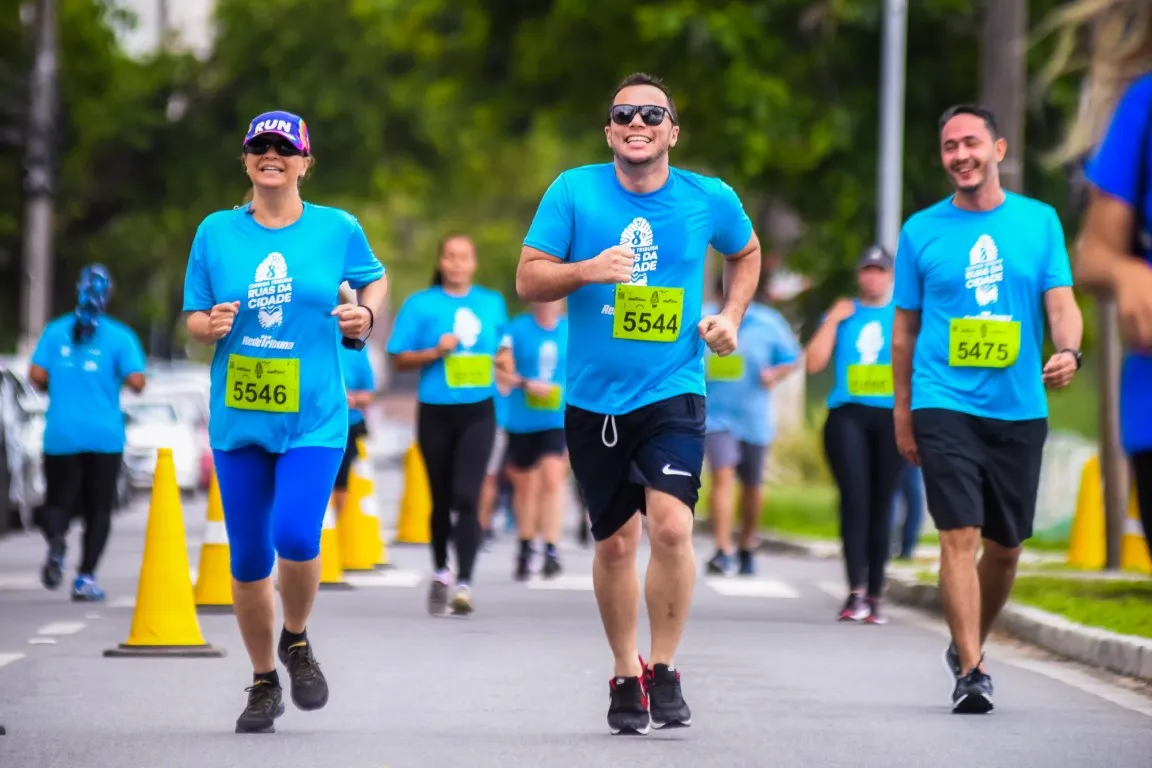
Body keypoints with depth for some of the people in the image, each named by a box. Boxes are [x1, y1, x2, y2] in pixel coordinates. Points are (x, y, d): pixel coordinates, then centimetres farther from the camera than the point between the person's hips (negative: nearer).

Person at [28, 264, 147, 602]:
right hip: (105, 435, -1)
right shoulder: (120, 336, -3)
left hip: (61, 436, 1)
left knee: (58, 502, 9)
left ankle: (56, 537, -24)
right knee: (98, 510, 8)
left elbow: (36, 376, -3)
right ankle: (85, 577, -2)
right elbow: (136, 381, -11)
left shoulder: (55, 331, 3)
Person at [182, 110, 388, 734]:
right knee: (248, 560, 5)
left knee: (296, 537, -21)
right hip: (238, 420, 2)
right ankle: (264, 683, 24)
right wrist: (211, 325, -14)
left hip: (314, 419, -2)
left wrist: (365, 314, -1)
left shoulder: (337, 229, 1)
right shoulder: (216, 232, 3)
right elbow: (193, 321, 8)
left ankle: (297, 642, 9)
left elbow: (373, 277, 19)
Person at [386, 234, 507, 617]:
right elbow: (399, 359, 0)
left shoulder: (493, 303, 8)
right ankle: (440, 573, 34)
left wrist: (503, 364, 4)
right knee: (442, 499, 11)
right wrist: (435, 352, -15)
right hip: (436, 412, 0)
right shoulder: (420, 305, 1)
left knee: (466, 497, -14)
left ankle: (464, 584, -19)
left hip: (478, 412, 0)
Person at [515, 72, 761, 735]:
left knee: (672, 525, -20)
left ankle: (664, 671, -4)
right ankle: (626, 678, 27)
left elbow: (747, 253, 21)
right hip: (593, 399, 1)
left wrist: (731, 317, 7)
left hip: (673, 391, -1)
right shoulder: (574, 191, -3)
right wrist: (587, 269, -21)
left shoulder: (710, 199, 0)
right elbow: (528, 281, -3)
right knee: (615, 543, 9)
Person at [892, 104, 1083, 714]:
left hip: (1020, 408, 2)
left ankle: (969, 647, 32)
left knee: (1005, 545, 10)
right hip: (944, 405, -2)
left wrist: (1068, 350, -20)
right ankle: (970, 672, -12)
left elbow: (1061, 302, 2)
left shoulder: (1039, 221, 6)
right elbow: (905, 327, 11)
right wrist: (902, 412, 10)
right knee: (960, 536, -14)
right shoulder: (922, 230, 5)